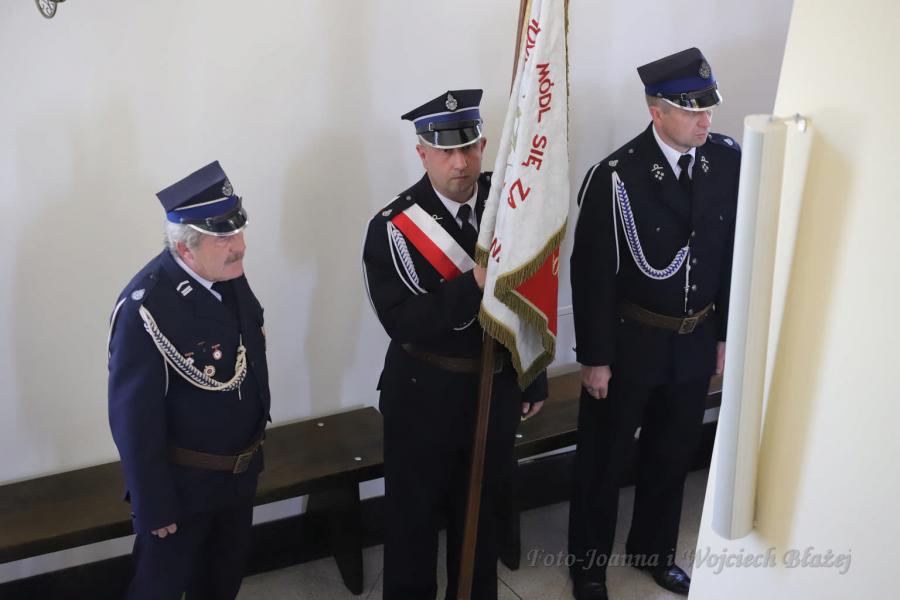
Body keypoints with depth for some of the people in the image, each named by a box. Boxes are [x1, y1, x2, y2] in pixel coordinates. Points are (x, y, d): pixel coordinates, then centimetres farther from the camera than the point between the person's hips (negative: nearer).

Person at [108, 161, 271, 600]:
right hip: (181, 483, -7)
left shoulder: (229, 274, -7)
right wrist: (155, 509, -17)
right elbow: (134, 420, -24)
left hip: (240, 470, 7)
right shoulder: (145, 308, -30)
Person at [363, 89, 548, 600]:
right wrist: (474, 285, -35)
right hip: (425, 394, -4)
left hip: (497, 386, 4)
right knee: (415, 512, 13)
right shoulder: (393, 228, -18)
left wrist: (534, 380, 7)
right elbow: (402, 322, -24)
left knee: (482, 504, 23)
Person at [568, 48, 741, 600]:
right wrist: (595, 358, -12)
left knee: (673, 454, 21)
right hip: (630, 341, -4)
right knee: (604, 458, 13)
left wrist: (725, 332, 7)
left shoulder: (728, 159, -6)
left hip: (695, 341, 5)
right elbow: (592, 274, -15)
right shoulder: (616, 176, -20)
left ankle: (654, 549, 44)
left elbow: (732, 251, 4)